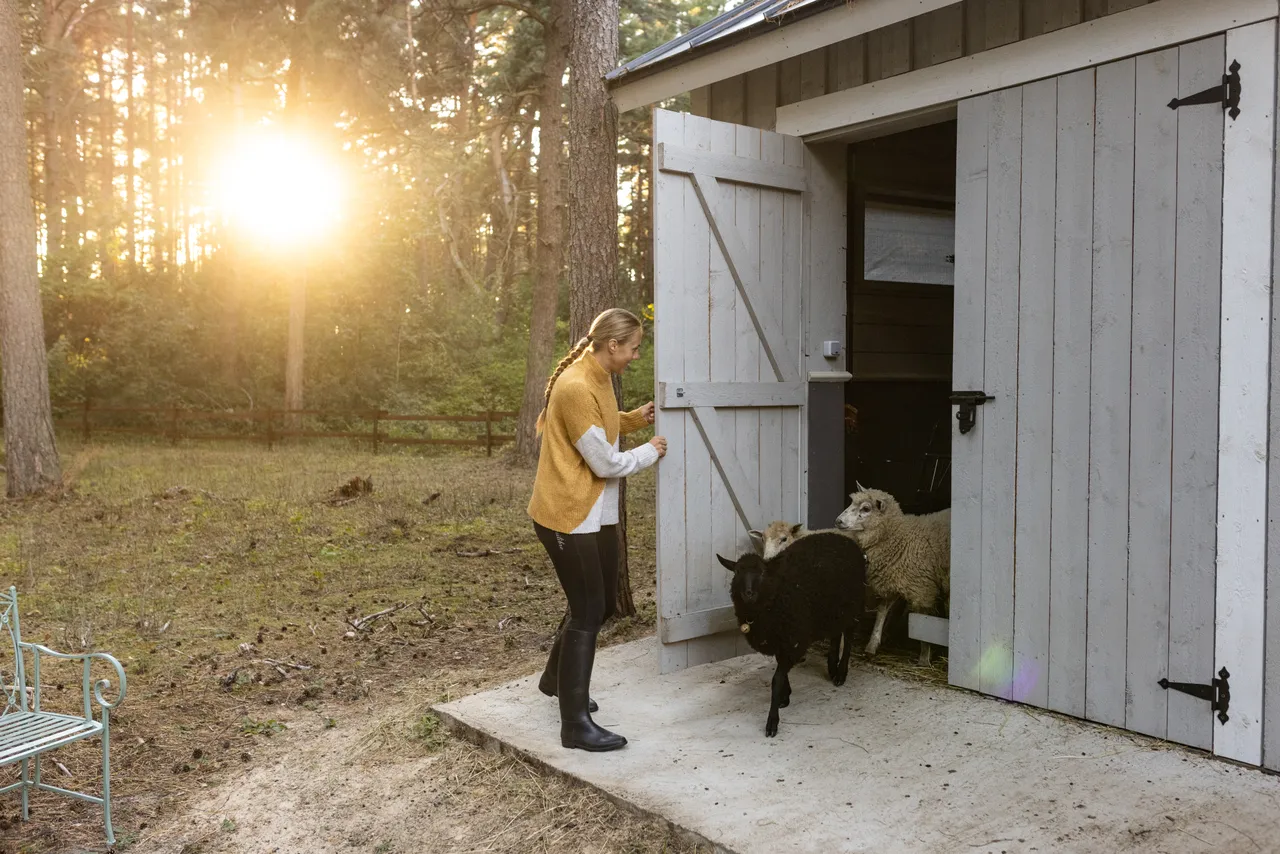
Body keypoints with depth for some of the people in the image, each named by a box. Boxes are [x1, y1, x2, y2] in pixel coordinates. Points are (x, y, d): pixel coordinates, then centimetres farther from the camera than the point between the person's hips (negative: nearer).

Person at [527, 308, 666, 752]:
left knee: (602, 604, 18)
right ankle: (576, 723, 6)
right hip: (568, 515, -10)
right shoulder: (575, 387, -23)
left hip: (596, 513, 10)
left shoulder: (599, 378, 8)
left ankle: (556, 678, 39)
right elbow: (605, 462, -20)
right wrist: (650, 452, -5)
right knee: (588, 611, -4)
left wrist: (634, 418, 5)